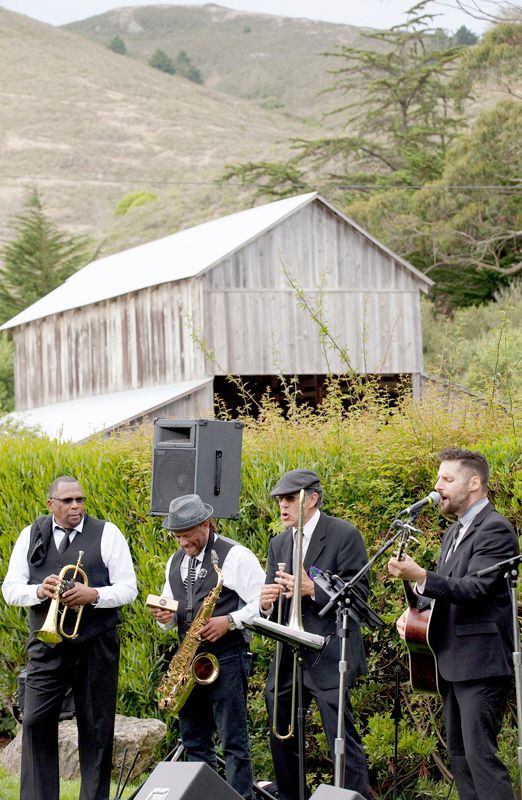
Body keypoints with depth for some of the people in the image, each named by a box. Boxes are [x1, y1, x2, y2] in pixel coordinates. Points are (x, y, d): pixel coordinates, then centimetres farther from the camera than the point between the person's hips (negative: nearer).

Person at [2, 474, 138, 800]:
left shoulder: (107, 534, 1)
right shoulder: (31, 536, 8)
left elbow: (128, 589, -1)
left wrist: (93, 595, -18)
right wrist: (38, 591, -15)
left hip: (96, 647, -1)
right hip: (46, 647, 2)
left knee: (96, 729, 3)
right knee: (37, 723, -5)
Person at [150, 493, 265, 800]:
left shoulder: (235, 556, -7)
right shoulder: (175, 562, 15)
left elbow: (264, 602, -10)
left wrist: (229, 621, -21)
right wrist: (165, 616, 0)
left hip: (227, 658, -7)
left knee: (234, 741, -7)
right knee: (194, 743, 9)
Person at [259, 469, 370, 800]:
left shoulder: (344, 535, -6)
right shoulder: (279, 544, 14)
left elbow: (359, 592, -11)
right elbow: (273, 605, 15)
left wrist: (312, 590, -22)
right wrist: (266, 602, -9)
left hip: (328, 657, -7)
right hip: (287, 657, 7)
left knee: (343, 740, -12)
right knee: (281, 738, 13)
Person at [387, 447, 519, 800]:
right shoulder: (454, 533, 18)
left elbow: (475, 588, -24)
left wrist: (420, 576, -35)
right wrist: (414, 612, 9)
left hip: (481, 663, -10)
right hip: (453, 663, 10)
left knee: (481, 755, -14)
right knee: (459, 755, 12)